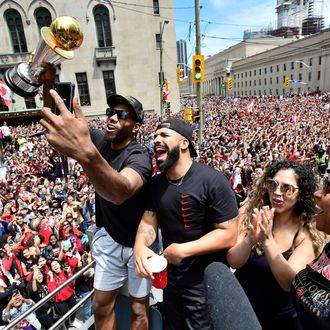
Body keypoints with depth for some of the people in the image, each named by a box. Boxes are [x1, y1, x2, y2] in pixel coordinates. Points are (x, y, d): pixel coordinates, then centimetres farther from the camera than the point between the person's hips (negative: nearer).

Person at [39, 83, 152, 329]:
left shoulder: (139, 157, -28)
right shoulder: (100, 140, -8)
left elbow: (121, 192, -51)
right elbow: (56, 115, 0)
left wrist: (86, 153, -69)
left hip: (139, 241, -5)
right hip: (109, 237, 5)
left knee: (139, 309, 11)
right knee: (101, 307, 15)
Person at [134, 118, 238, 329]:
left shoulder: (212, 181, -23)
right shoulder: (156, 183, -3)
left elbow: (228, 235, -22)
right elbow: (149, 222, 0)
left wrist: (183, 250, -25)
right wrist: (140, 246, -22)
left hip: (205, 280, -6)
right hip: (170, 276, 7)